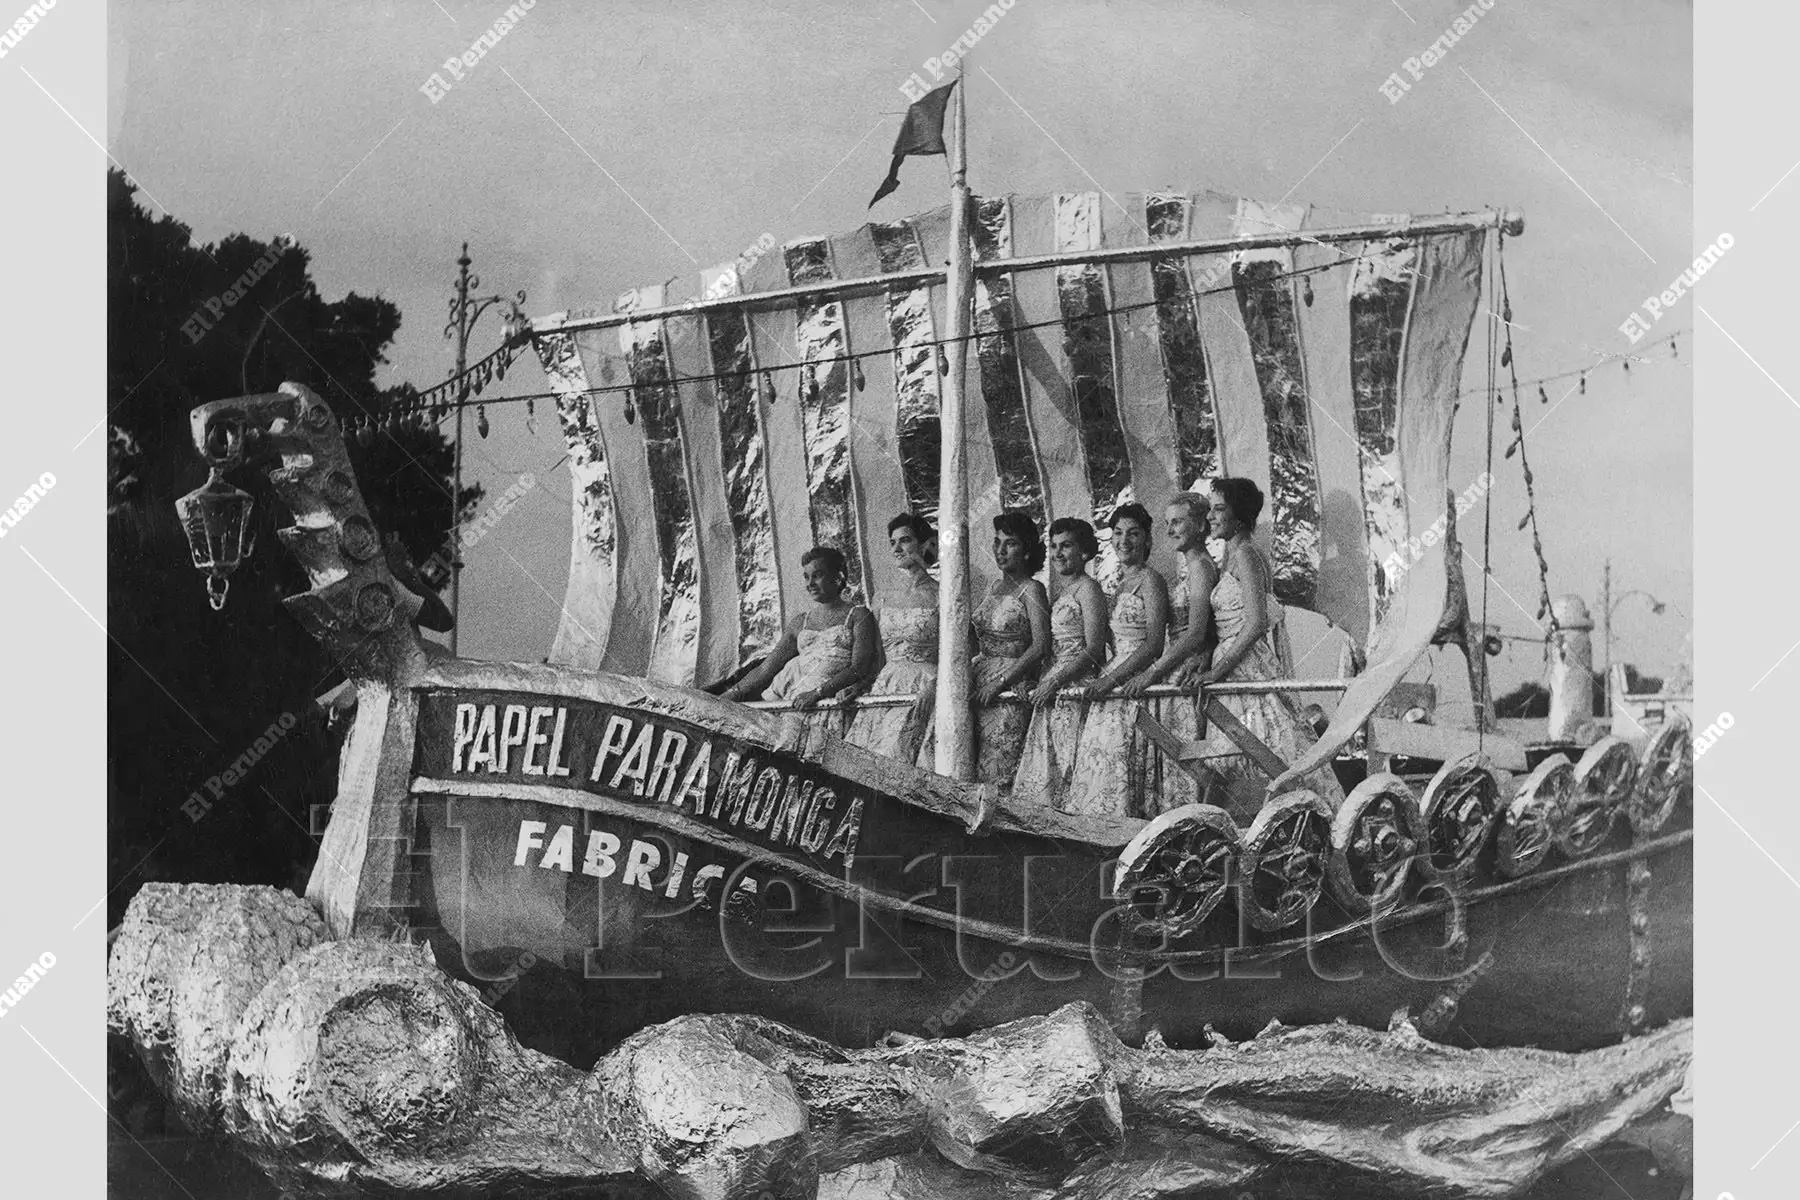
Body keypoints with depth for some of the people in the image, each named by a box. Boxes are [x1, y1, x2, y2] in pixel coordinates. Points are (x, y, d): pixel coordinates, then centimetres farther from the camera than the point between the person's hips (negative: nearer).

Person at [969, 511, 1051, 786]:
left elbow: (1040, 646, -15)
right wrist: (967, 673, 2)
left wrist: (1000, 683, -17)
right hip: (980, 680, 7)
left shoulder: (1031, 590, -7)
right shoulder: (995, 587, 15)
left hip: (1012, 688, -7)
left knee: (999, 764, -9)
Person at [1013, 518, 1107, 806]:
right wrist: (1032, 680, 10)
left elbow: (1093, 650, -13)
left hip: (1077, 685, -8)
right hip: (1051, 690, 8)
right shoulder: (1060, 592, 19)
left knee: (1069, 762, -12)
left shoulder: (1088, 588, -6)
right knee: (1045, 767, 3)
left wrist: (1055, 681, -17)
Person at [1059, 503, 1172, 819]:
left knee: (1119, 767, -13)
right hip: (1111, 684, 8)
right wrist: (1103, 680, 11)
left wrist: (1111, 679, -18)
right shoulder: (1121, 584, 20)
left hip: (1135, 685, -8)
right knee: (1100, 768, 2)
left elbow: (1154, 644, -13)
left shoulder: (1149, 580, -5)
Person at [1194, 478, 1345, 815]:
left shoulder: (1245, 554, -11)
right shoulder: (1234, 554, 18)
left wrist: (1218, 670, -20)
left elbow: (1256, 623, -19)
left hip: (1249, 664, -10)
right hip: (1239, 667, 10)